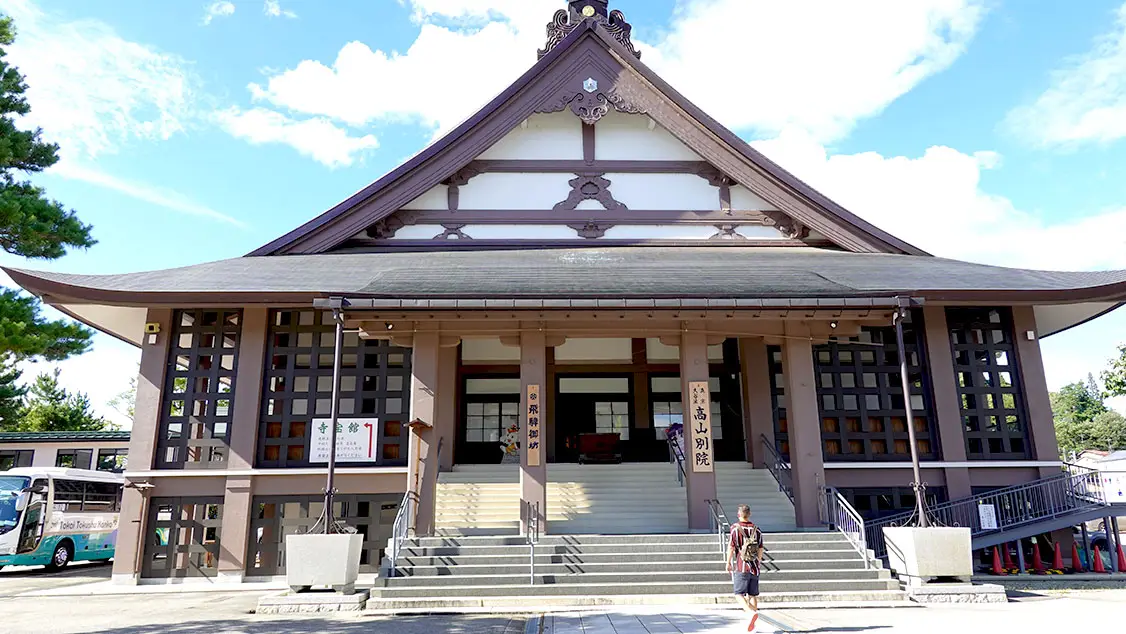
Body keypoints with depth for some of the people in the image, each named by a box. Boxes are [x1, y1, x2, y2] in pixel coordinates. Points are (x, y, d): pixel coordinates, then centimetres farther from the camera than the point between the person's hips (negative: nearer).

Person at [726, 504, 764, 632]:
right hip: (754, 567, 5)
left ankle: (752, 612, -27)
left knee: (740, 595, -2)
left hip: (740, 568, -4)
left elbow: (731, 547, -8)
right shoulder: (756, 529, 8)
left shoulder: (735, 528, -5)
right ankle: (752, 626, 12)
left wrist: (728, 563, 1)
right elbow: (761, 549, 11)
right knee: (753, 595, 11)